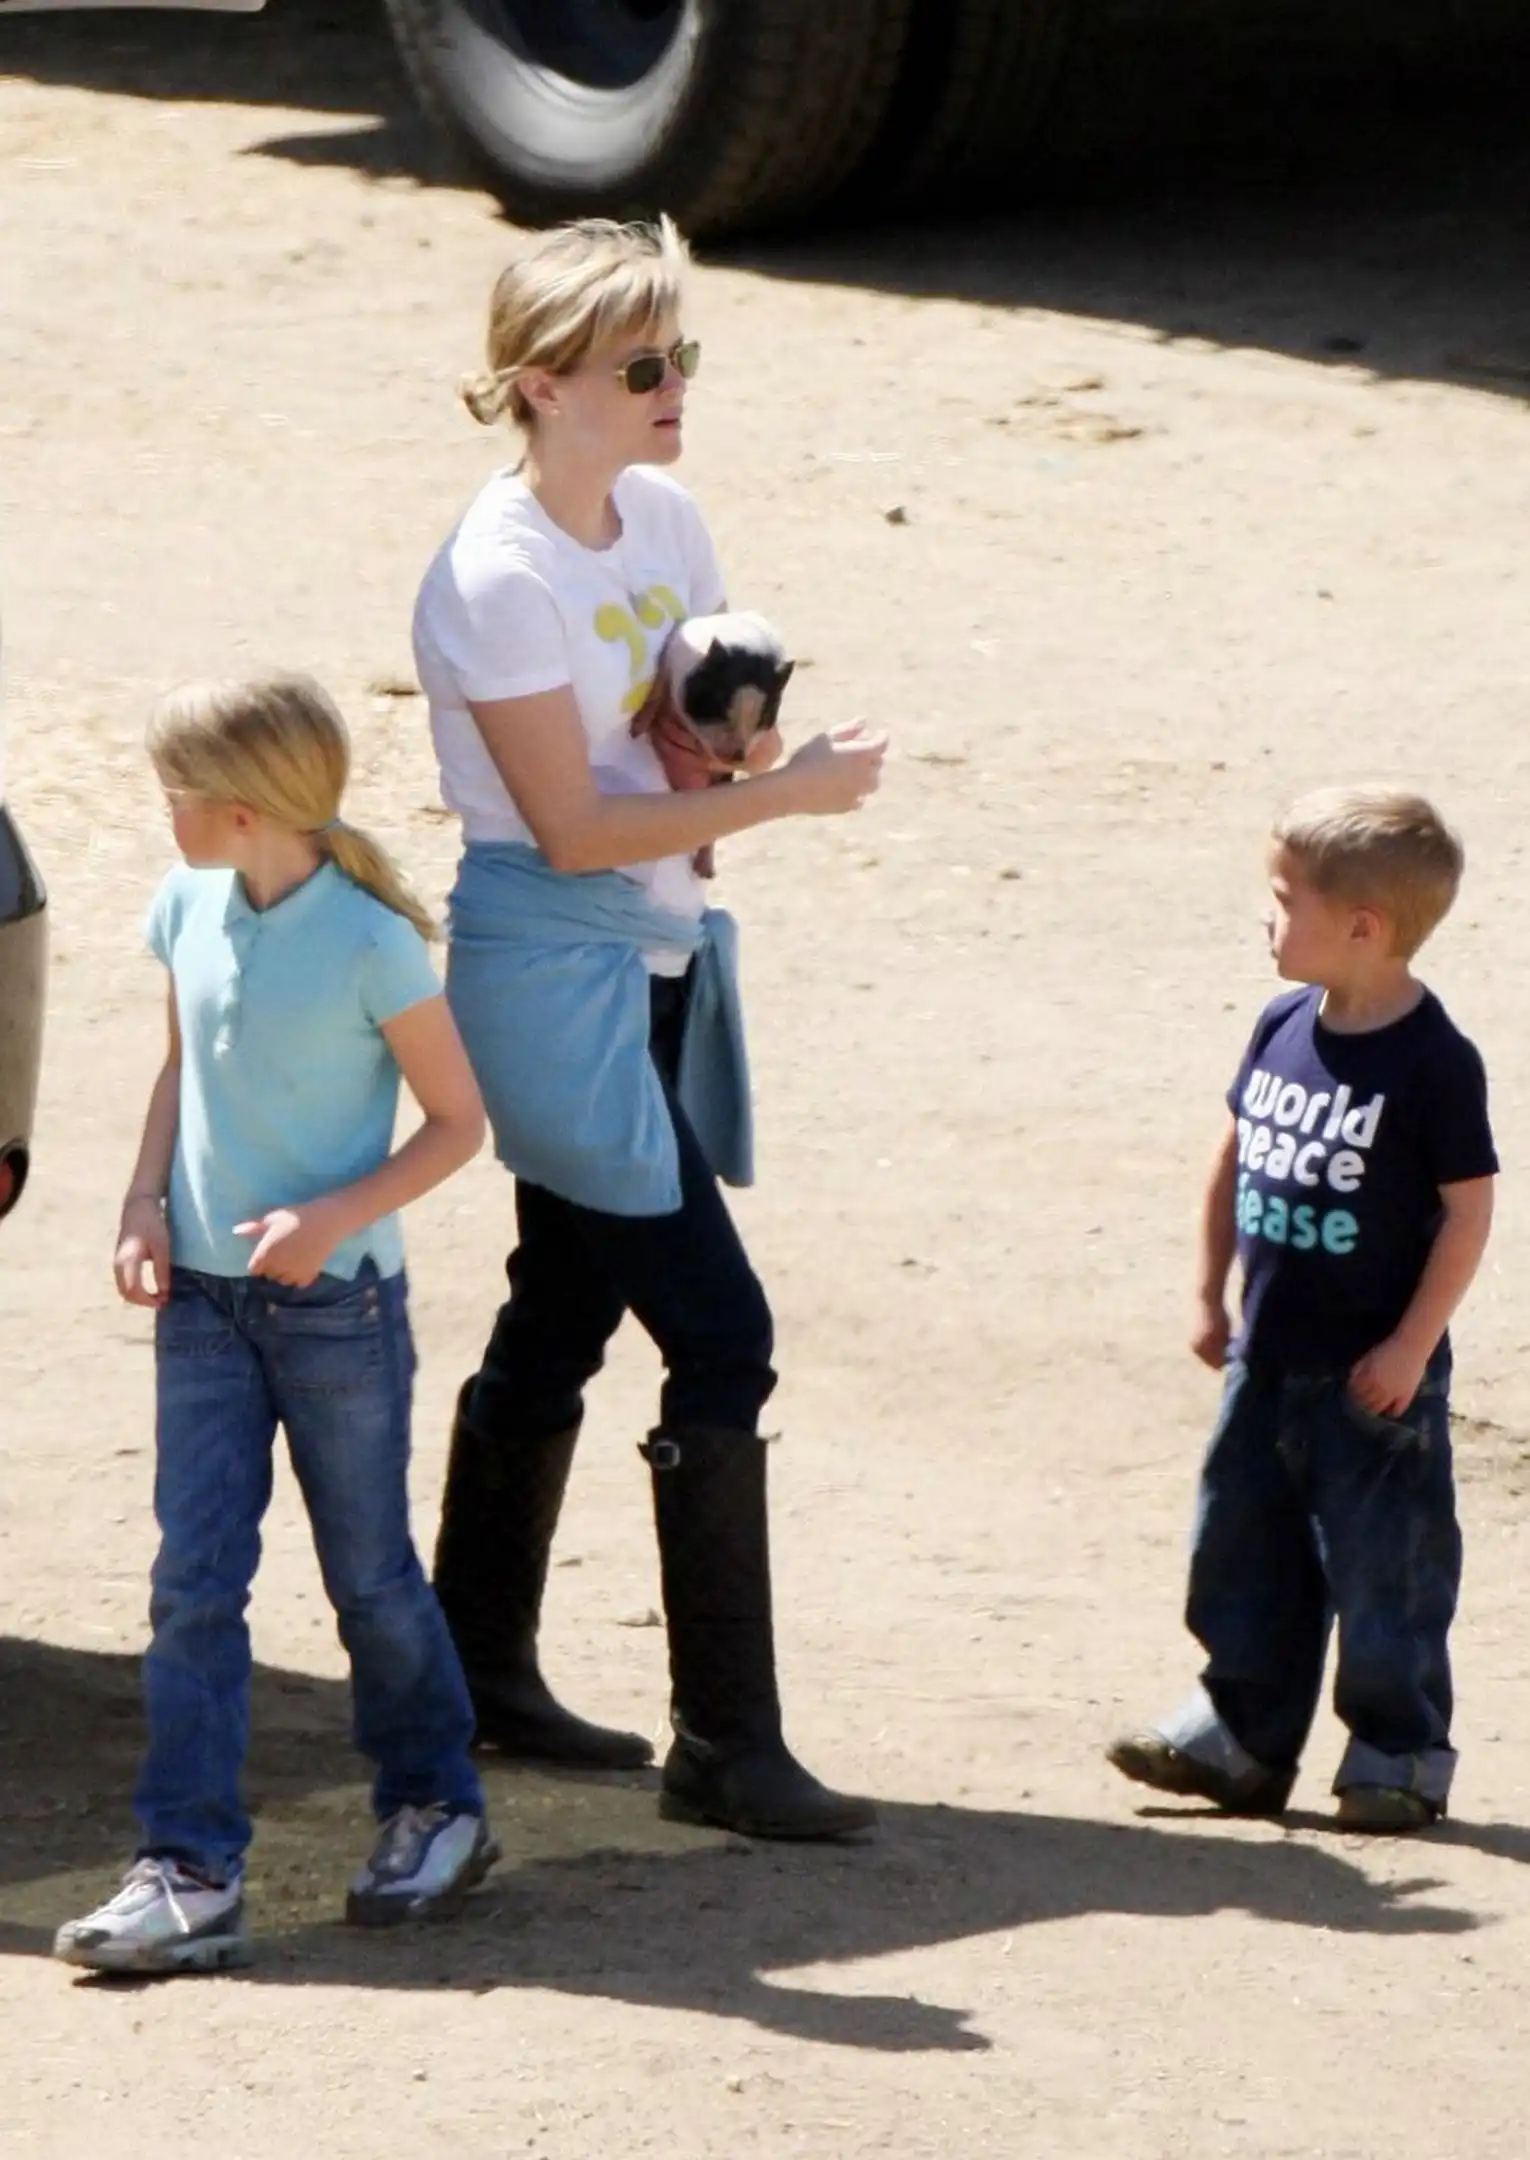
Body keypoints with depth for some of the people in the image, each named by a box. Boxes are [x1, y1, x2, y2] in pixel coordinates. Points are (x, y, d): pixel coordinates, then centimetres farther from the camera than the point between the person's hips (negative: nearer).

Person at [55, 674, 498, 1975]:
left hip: (336, 1299, -5)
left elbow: (457, 1122, -9)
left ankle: (437, 1807, 30)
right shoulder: (190, 910, 0)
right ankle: (191, 1873, -4)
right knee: (194, 1579, -2)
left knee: (368, 1571, 8)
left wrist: (335, 1218, -20)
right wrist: (147, 1203, 1)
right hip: (202, 1290, 5)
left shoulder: (370, 943, -17)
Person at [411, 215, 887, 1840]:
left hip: (656, 958, 9)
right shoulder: (498, 578, -18)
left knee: (563, 1316, 17)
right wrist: (793, 791, -18)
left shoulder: (663, 521, 6)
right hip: (551, 968, -9)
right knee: (719, 1338, -11)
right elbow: (577, 827, -19)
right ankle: (725, 1740, -7)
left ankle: (480, 1671, 30)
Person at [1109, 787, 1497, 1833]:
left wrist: (1412, 1345, -14)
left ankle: (1402, 1755, 14)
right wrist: (1214, 1293, 15)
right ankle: (1241, 1736, 25)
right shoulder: (1284, 1030, 3)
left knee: (1383, 1569, 2)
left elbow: (1469, 1206, -14)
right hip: (1269, 1356, 7)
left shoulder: (1433, 1061, -17)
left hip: (1372, 1377, -7)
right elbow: (1237, 1156, 15)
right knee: (1244, 1554, 13)